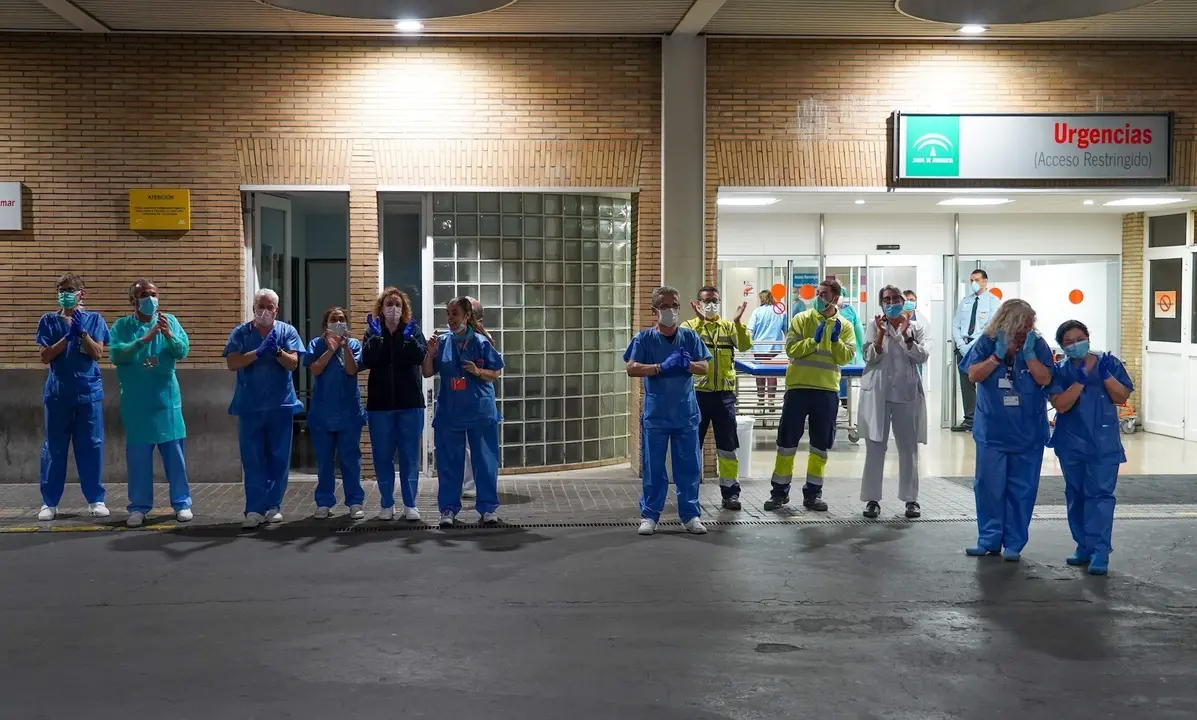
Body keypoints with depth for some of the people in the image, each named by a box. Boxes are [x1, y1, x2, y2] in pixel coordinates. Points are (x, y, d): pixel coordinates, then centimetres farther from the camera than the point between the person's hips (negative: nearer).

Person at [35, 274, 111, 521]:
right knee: (54, 448, 3)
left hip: (88, 392, 0)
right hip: (58, 394, 0)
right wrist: (68, 336, -13)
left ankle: (95, 499, 10)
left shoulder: (94, 319, 4)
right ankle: (49, 502, 9)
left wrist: (81, 331, -16)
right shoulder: (49, 321, 4)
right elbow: (44, 357, -3)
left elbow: (97, 353, -4)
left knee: (91, 447, 2)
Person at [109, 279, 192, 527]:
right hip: (136, 401, -1)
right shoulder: (122, 326, 2)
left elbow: (183, 351, -5)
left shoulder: (169, 321, 4)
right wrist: (143, 339, -22)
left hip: (167, 398, 1)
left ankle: (182, 503, 12)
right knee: (138, 454, 3)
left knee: (174, 452, 4)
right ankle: (139, 507, 11)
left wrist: (168, 334, -22)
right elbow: (116, 355, -13)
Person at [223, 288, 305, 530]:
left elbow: (293, 363, -5)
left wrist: (277, 351, -24)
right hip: (249, 405, -1)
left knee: (279, 458, 6)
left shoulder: (287, 331, 4)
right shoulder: (240, 333, 3)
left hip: (280, 405, 1)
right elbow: (232, 363, -8)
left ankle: (273, 505, 16)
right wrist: (259, 352, -20)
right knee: (252, 459, -2)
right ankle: (254, 509, -2)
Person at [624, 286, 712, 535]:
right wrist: (662, 367, -21)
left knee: (689, 467, 6)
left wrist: (687, 364, -20)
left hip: (686, 414, 2)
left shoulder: (690, 336, 4)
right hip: (655, 415, -2)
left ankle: (690, 515, 17)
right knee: (653, 467, 5)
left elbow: (704, 367, 1)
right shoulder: (644, 338, -2)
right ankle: (649, 515, 15)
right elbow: (632, 369, -11)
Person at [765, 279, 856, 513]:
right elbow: (791, 350, -8)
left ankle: (812, 493, 16)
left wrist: (835, 340, -17)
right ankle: (780, 492, 9)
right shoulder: (801, 319, 1)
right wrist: (814, 340, -18)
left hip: (827, 390, 2)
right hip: (798, 387, -2)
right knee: (787, 440, 1)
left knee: (821, 444, 7)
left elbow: (845, 357, -3)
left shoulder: (844, 325, 5)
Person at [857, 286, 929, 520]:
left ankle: (911, 499, 13)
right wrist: (881, 334, -18)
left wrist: (905, 334, -14)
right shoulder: (875, 325, 2)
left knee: (909, 447, 5)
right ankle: (872, 499, 5)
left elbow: (921, 357, -5)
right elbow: (870, 358, -6)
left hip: (906, 393, 1)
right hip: (877, 392, -1)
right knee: (875, 447, 0)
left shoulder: (914, 327, 6)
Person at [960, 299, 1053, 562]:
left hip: (1028, 434, 0)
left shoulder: (1038, 345, -2)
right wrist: (998, 355, -18)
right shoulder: (986, 343, -2)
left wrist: (1028, 353, -19)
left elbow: (1045, 379, -10)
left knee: (1021, 490, 4)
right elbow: (973, 375, -9)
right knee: (988, 487, 3)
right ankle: (988, 540, 15)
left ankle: (1014, 544, 13)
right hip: (992, 432, 0)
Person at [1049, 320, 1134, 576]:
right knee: (1076, 496, 9)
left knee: (1100, 495, -8)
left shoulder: (1109, 362, 1)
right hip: (1072, 445, 2)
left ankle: (1099, 552, -10)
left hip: (1104, 444, -2)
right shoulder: (1060, 370, 0)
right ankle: (1084, 547, 20)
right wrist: (1080, 381, -20)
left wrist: (1106, 375, -14)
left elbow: (1122, 397, -2)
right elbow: (1060, 405, -12)